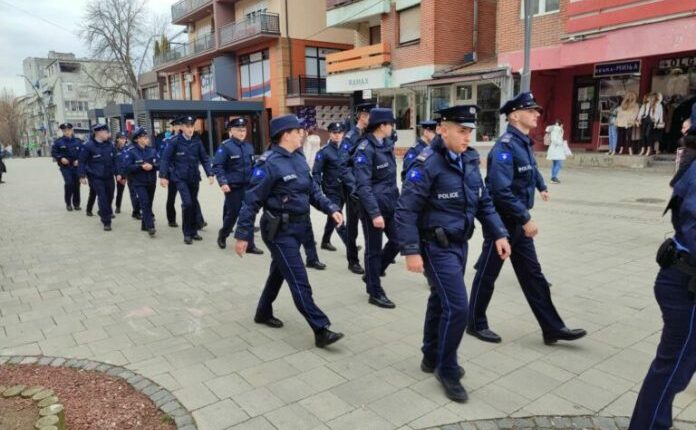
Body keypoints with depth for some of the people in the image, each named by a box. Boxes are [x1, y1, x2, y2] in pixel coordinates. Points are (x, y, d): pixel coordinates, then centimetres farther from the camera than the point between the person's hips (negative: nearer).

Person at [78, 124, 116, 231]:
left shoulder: (109, 145, 4)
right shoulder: (89, 146, -11)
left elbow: (115, 160, 10)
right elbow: (82, 161, -6)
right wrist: (82, 175, -9)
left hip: (109, 177, 5)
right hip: (96, 177, -5)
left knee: (109, 197, 13)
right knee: (102, 198, -9)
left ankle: (104, 214, 38)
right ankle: (106, 222, -4)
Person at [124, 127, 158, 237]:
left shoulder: (152, 150, 5)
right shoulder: (131, 152, -7)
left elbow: (159, 163, 2)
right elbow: (127, 167, -12)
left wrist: (152, 166, -18)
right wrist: (141, 167, -23)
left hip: (151, 182, 5)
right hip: (138, 183, -5)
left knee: (149, 204, 12)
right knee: (144, 203, -16)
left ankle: (145, 225, 27)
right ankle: (150, 227, -19)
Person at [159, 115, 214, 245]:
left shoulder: (197, 141, 1)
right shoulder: (175, 142, -8)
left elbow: (204, 159, 4)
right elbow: (165, 159, -6)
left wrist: (209, 174, -5)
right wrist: (163, 176, -11)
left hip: (194, 177, 4)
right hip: (180, 178, -4)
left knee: (194, 203, 11)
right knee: (187, 203, -14)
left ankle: (193, 231, 25)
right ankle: (187, 233, 1)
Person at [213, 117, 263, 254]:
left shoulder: (249, 146, 8)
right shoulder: (225, 146, -10)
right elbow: (217, 166, -13)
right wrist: (223, 182, -23)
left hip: (248, 186, 5)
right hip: (233, 187, -5)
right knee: (232, 213, 7)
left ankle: (249, 245, 9)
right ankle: (222, 235, 35)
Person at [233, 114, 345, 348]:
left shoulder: (299, 159, 6)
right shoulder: (269, 163, -18)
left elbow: (313, 190, 11)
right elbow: (252, 201, -17)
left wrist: (331, 209, -4)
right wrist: (243, 235, -17)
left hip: (298, 226, 9)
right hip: (280, 230, -9)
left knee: (279, 272, 23)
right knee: (299, 281, -5)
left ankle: (263, 312, 43)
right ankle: (321, 331, 1)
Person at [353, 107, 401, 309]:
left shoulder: (387, 144, 8)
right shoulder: (365, 149, -17)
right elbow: (363, 185, -22)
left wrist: (396, 199, 16)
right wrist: (374, 213, -25)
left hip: (390, 204, 8)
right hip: (374, 207, -8)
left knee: (397, 241, 13)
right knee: (374, 249, 4)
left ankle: (371, 275, 33)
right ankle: (375, 293, 18)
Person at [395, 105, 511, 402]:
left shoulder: (469, 160, 5)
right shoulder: (427, 164, -18)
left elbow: (483, 202, 13)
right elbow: (405, 211, -19)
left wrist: (499, 234, 5)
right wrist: (411, 251, -21)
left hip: (460, 244, 8)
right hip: (437, 247, -8)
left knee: (441, 301, 19)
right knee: (456, 306, -7)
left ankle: (432, 357, 38)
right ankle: (447, 369, 14)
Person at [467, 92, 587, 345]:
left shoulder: (525, 143, 10)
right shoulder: (505, 146, -19)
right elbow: (500, 190, -29)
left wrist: (541, 186, 35)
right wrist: (526, 218, -26)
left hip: (519, 222, 9)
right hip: (501, 222, -9)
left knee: (532, 274, 11)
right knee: (487, 274, 5)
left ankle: (553, 328, 18)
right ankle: (476, 324, 21)